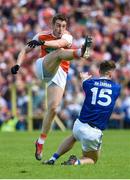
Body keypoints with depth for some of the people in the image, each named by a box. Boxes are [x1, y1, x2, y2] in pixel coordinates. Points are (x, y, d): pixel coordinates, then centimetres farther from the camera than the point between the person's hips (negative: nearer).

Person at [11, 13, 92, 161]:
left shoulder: (67, 37, -2)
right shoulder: (42, 36, 6)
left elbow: (60, 43, -26)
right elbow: (25, 50, 11)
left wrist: (43, 43, -44)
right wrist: (18, 64, -8)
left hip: (59, 75, 1)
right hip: (44, 68, -1)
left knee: (53, 108, -9)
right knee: (59, 52, -30)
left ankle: (40, 142, 4)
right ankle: (81, 52, -66)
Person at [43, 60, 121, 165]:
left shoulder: (89, 83, 2)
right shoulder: (117, 87, 1)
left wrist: (85, 78, 50)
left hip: (79, 125, 3)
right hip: (94, 132, -3)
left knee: (74, 137, 40)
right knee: (92, 160, 20)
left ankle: (53, 158, 24)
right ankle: (77, 162, -14)